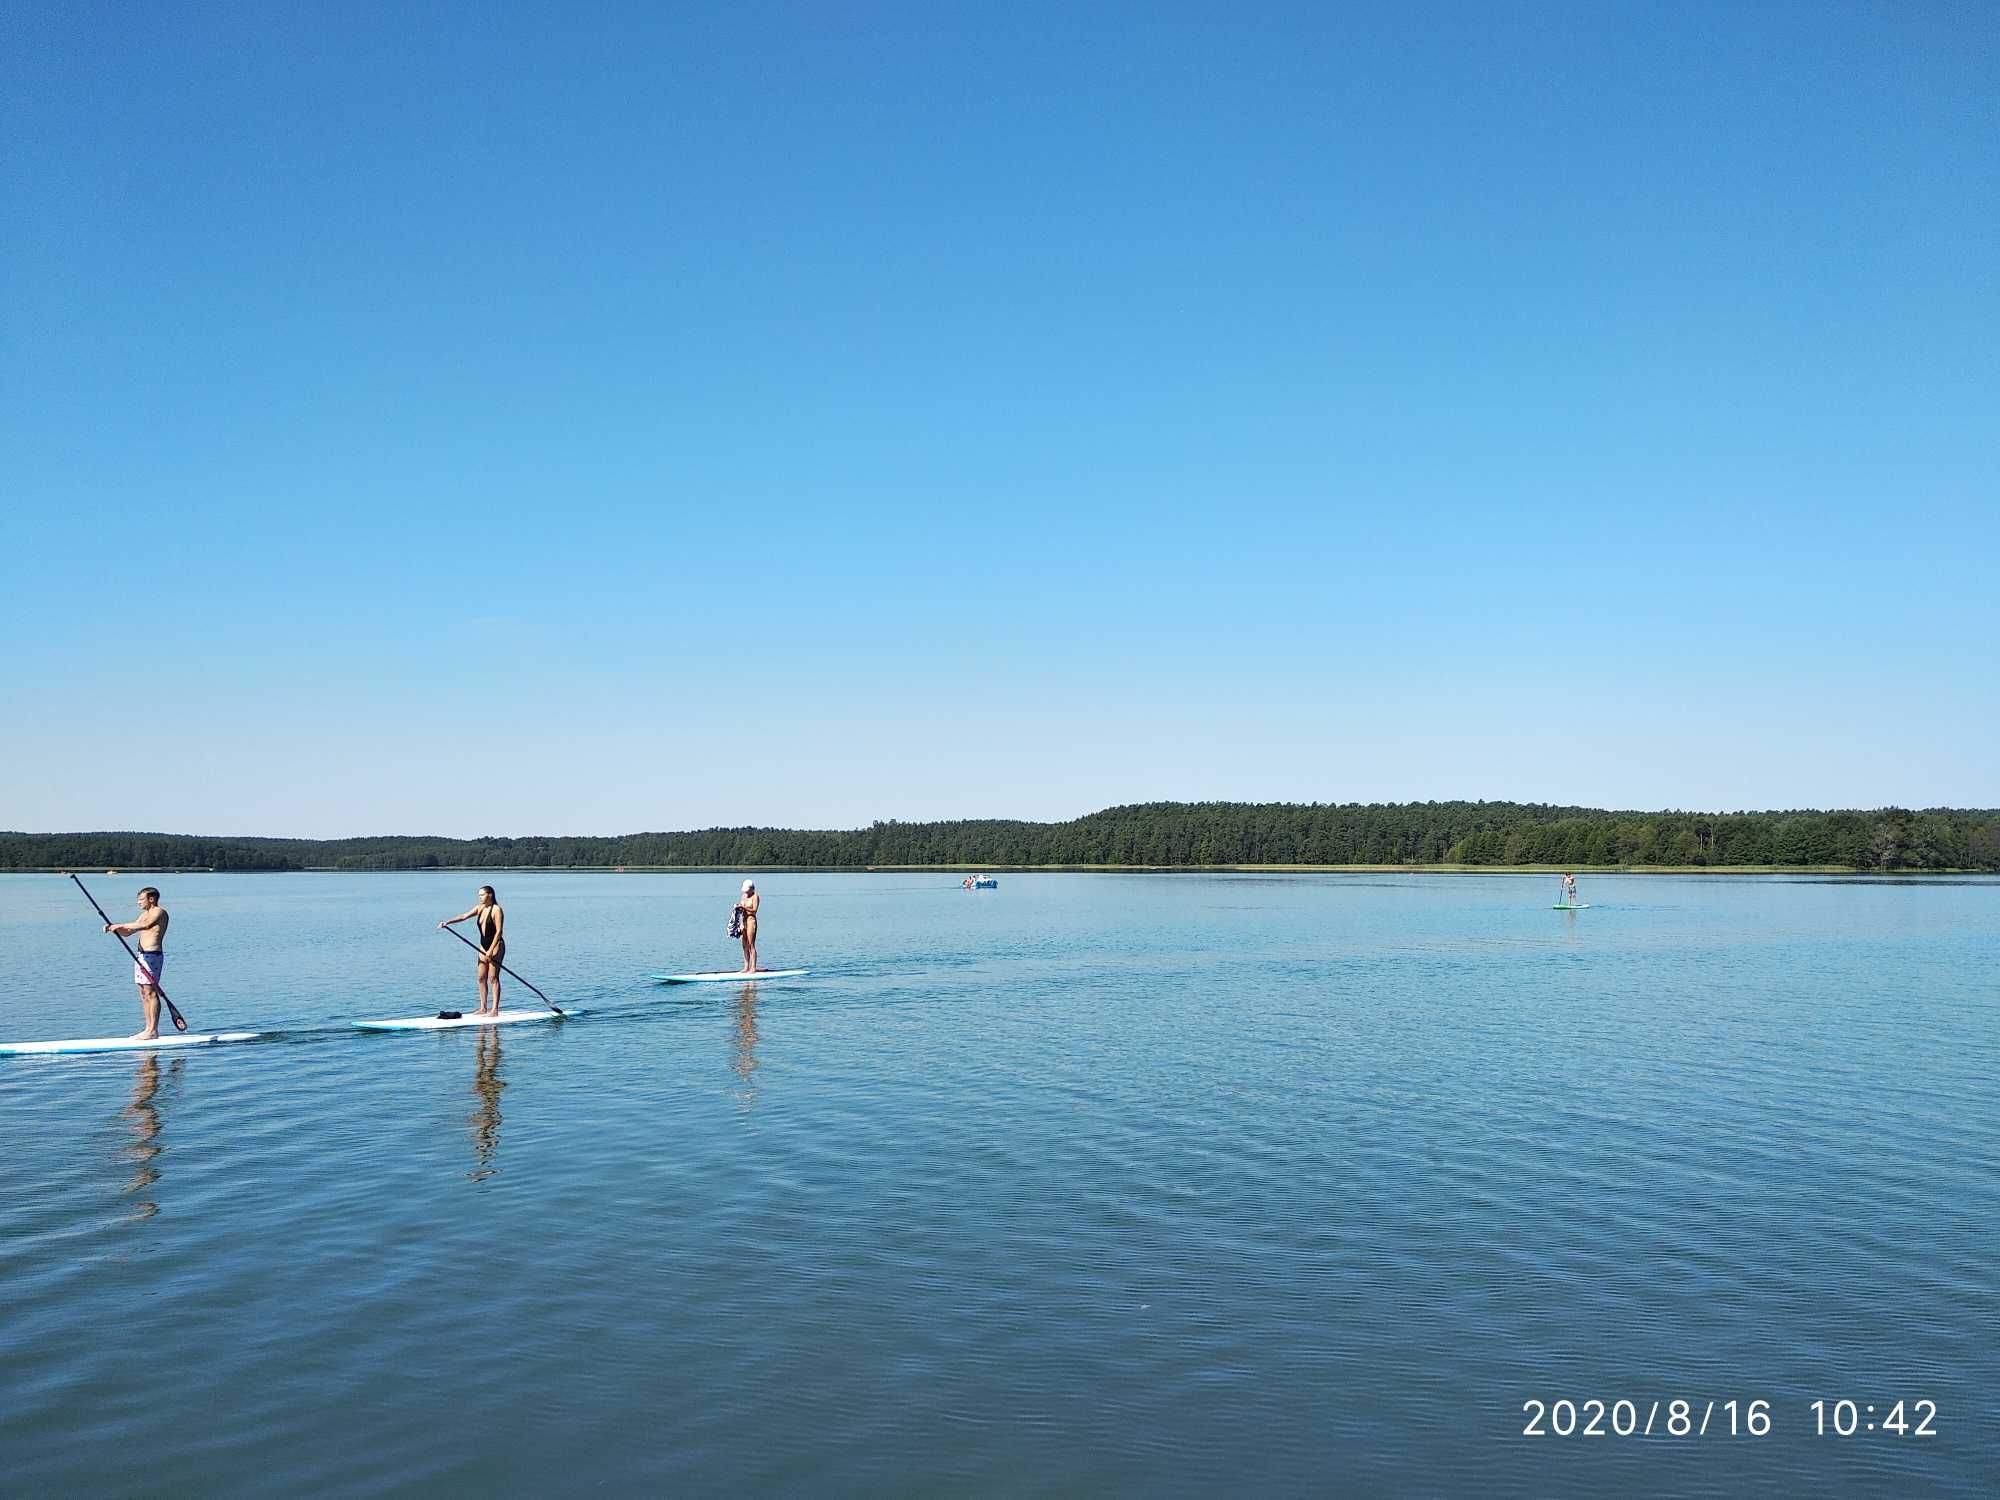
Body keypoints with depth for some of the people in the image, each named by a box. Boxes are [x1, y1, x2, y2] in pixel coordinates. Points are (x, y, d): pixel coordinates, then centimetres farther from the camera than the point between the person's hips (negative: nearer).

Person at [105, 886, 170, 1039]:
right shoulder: (145, 914, 22)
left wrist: (120, 925, -22)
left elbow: (146, 925, -26)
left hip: (152, 956, -10)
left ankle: (153, 1030, -12)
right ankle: (148, 1029, 10)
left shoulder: (159, 912, -7)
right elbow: (127, 933, 24)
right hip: (141, 956, 10)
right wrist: (113, 928, 4)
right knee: (144, 994, 8)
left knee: (151, 992, -11)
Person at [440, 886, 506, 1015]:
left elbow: (499, 931, -18)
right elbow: (464, 916, -1)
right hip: (484, 946, 8)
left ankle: (495, 1010, -8)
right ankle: (483, 1008, 13)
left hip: (496, 946, -8)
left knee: (493, 978, -9)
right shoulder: (480, 908, 8)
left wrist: (491, 951, -21)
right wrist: (448, 921, -17)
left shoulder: (496, 910, -14)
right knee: (481, 978, 7)